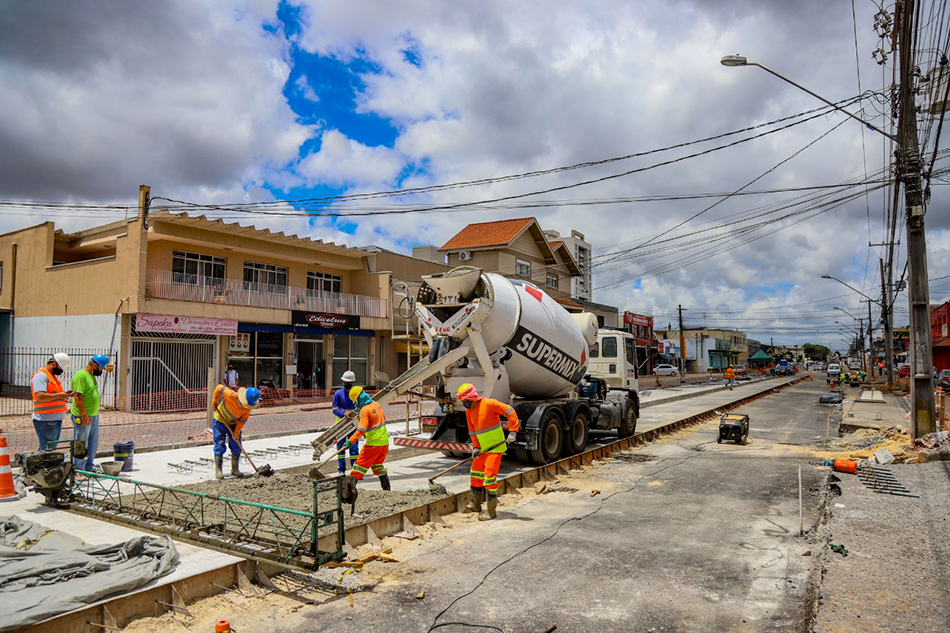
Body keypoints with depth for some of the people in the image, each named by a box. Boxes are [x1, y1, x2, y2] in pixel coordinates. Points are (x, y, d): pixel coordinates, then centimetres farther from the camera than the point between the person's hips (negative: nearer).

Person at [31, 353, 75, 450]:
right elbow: (41, 396, -24)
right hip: (45, 421, -10)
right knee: (47, 449, -9)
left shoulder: (54, 376, 20)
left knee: (52, 448, 12)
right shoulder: (40, 376, -12)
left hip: (56, 419, 10)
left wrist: (65, 394, 8)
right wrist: (59, 395, -18)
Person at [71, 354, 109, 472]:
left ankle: (89, 468, 26)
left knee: (93, 445, 16)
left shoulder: (91, 376, 15)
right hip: (83, 418, -10)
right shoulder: (80, 375, -15)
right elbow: (78, 397, -22)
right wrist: (84, 415, -24)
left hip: (94, 416, 10)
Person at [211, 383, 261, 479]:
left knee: (236, 447, 3)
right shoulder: (231, 395, -34)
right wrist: (214, 402, -12)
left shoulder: (248, 407, -20)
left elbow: (243, 419, -11)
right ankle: (218, 471, -1)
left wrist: (237, 432, -19)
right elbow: (219, 388, -21)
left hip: (234, 424, 4)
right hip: (220, 421, -4)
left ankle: (235, 469, 15)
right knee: (219, 447, -6)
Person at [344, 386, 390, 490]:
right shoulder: (377, 405, 6)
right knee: (377, 463, 19)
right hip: (385, 440, 8)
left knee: (361, 462, 3)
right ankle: (386, 486, 17)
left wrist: (350, 441, -21)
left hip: (373, 442, -8)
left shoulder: (364, 410, -16)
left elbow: (361, 429, -23)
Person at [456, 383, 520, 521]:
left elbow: (510, 412, -19)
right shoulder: (468, 411, 5)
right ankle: (475, 504, 29)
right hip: (483, 448, 8)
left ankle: (491, 511, -2)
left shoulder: (489, 404, -19)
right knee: (475, 473, 13)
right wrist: (476, 447, 0)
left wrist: (512, 432, -23)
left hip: (495, 448, -8)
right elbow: (472, 431, 12)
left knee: (490, 476, -11)